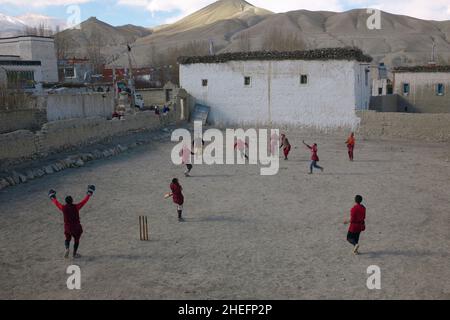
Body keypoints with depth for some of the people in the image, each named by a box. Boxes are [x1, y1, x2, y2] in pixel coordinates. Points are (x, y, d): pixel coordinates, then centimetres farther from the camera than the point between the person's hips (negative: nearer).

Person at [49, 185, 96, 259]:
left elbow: (57, 203, 5)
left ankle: (67, 248, -4)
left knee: (67, 239, 23)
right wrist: (89, 194, 6)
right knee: (76, 240, 18)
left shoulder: (63, 208, -13)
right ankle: (75, 254, 24)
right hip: (76, 227, -2)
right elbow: (84, 201, -8)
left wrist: (52, 198, 24)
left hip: (67, 227, 2)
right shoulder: (76, 207, -19)